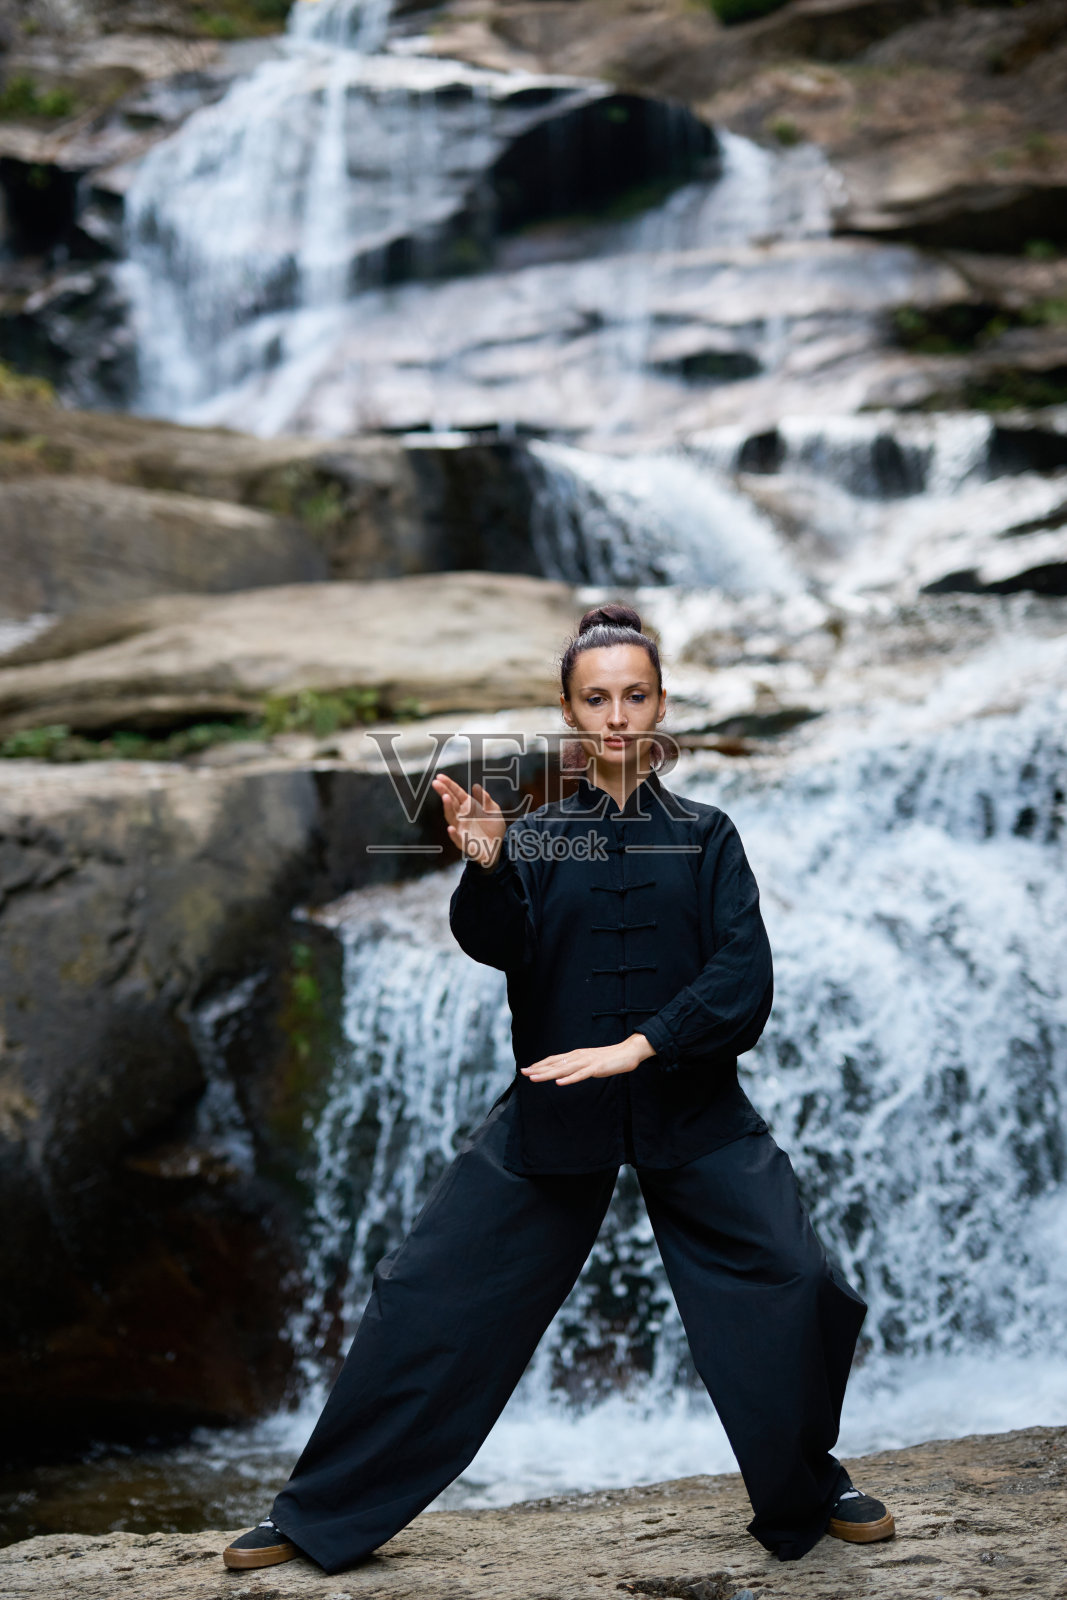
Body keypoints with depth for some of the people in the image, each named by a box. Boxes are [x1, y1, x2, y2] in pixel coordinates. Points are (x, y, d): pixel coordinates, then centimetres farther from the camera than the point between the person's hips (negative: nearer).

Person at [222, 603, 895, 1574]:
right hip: (555, 1108, 0)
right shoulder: (534, 837, 5)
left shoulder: (704, 836, 5)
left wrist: (637, 1045, -19)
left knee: (796, 1292, -8)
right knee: (432, 1298, -2)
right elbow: (502, 946, -14)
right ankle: (321, 1516, 13)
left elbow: (743, 975, -7)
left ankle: (807, 1494, 20)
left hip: (692, 1104, 0)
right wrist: (484, 867, -34)